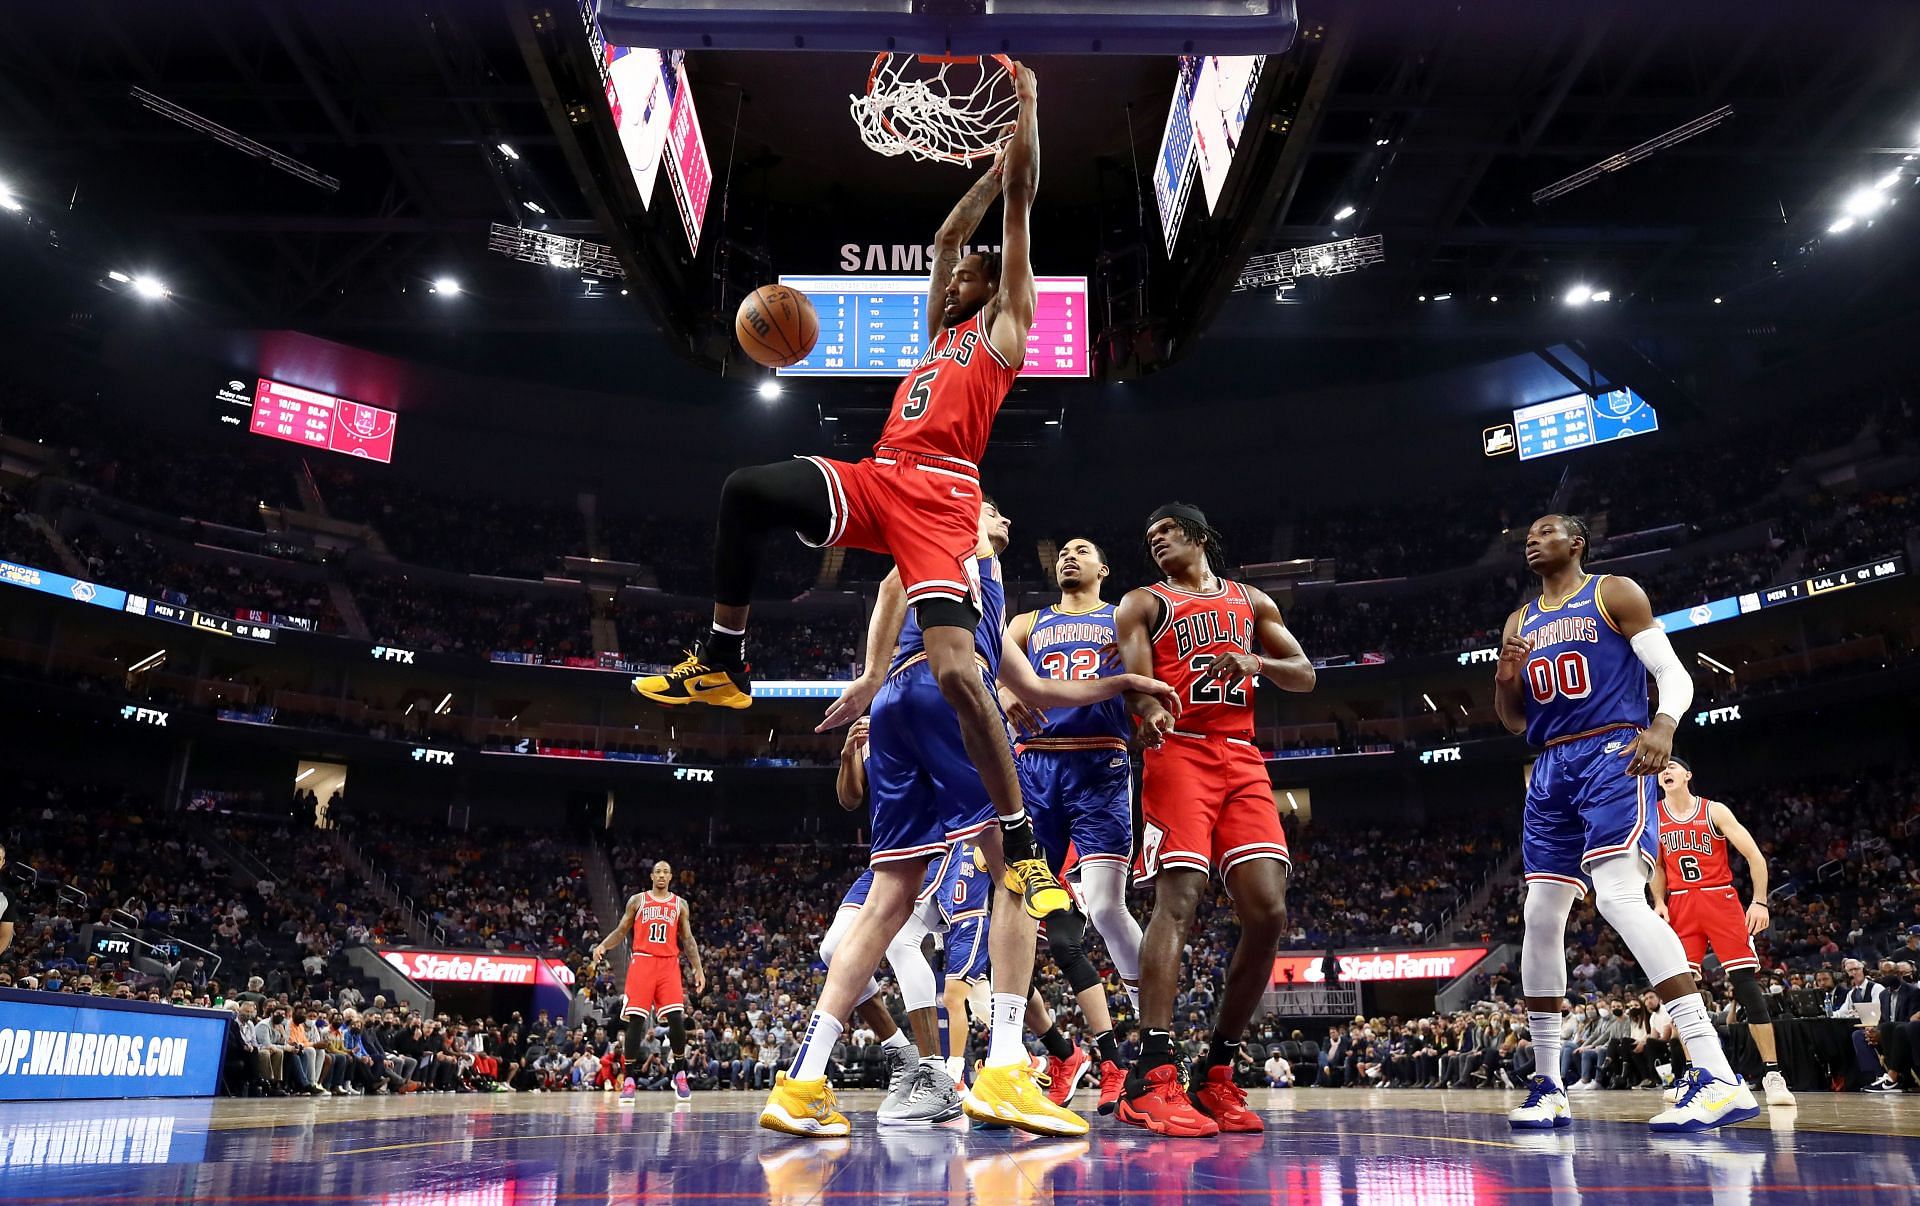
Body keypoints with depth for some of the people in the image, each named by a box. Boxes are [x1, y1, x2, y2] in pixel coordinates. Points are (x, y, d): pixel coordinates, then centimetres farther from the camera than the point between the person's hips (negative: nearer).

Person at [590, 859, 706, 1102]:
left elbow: (688, 939, 13)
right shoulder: (637, 900, 9)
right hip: (642, 962, -1)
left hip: (669, 964, 1)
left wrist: (698, 969, 6)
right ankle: (629, 1079, 4)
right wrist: (603, 945, -9)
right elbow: (621, 930, 10)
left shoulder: (680, 904, 12)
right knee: (636, 1020, -5)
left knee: (676, 1019, -8)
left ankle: (680, 1075, 7)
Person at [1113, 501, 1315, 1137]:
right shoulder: (1143, 604, 13)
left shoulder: (1252, 602, 24)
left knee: (1267, 912, -6)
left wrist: (1257, 662, -2)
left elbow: (1305, 675, 20)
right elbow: (1137, 679, -3)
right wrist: (1150, 709, -27)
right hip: (1179, 754, -4)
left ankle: (1217, 1072, 6)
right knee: (1177, 901, -19)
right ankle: (1151, 1079, -22)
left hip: (1242, 761, 4)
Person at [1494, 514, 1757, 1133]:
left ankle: (1719, 1077, -26)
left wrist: (1663, 724, -27)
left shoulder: (1614, 593, 3)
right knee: (1540, 916, 2)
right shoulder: (1520, 623, 19)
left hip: (1612, 756, -6)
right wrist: (1504, 680, -2)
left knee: (1619, 896, -25)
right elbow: (1514, 721, 20)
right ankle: (1548, 1086, 10)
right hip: (1551, 770, 7)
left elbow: (1673, 673, -5)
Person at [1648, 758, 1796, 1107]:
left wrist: (1760, 901, -14)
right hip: (1680, 904, 3)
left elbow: (1755, 856, -5)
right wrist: (1659, 902, 3)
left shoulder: (1714, 811, -4)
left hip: (1720, 899, -3)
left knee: (1746, 982, -10)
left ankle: (1772, 1073, -5)